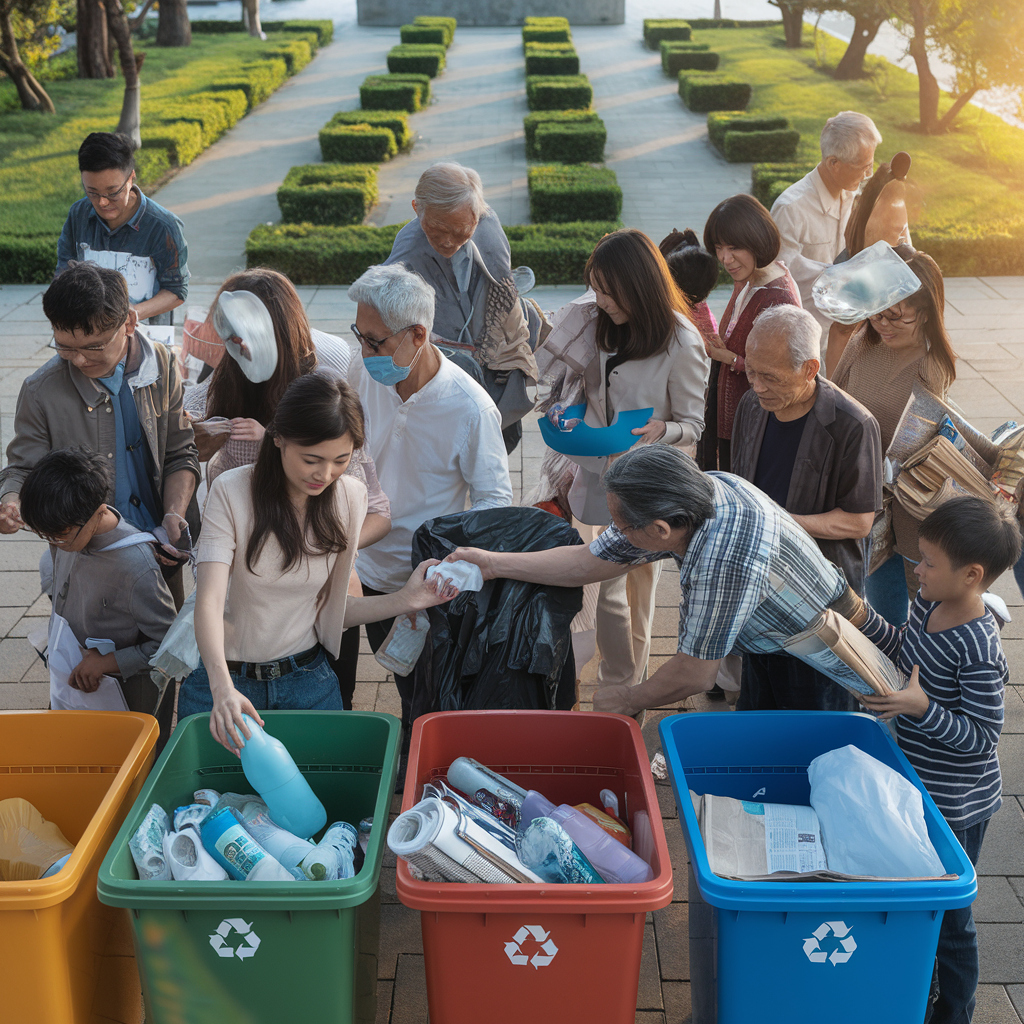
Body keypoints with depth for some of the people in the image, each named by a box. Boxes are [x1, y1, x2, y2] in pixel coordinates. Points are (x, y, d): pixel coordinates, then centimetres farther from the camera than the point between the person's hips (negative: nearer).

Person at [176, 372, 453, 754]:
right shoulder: (232, 491, -17)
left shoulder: (349, 497, -5)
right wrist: (222, 688, -42)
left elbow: (328, 608, 1)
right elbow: (209, 600, -26)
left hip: (307, 681, 3)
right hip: (224, 679, -2)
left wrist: (405, 600, -13)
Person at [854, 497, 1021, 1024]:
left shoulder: (978, 651, -30)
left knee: (947, 914, 11)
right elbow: (906, 651, 15)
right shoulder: (930, 606, -6)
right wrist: (864, 619, 3)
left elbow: (981, 737, -24)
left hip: (954, 807, -9)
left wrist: (922, 708, -35)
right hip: (916, 785, 9)